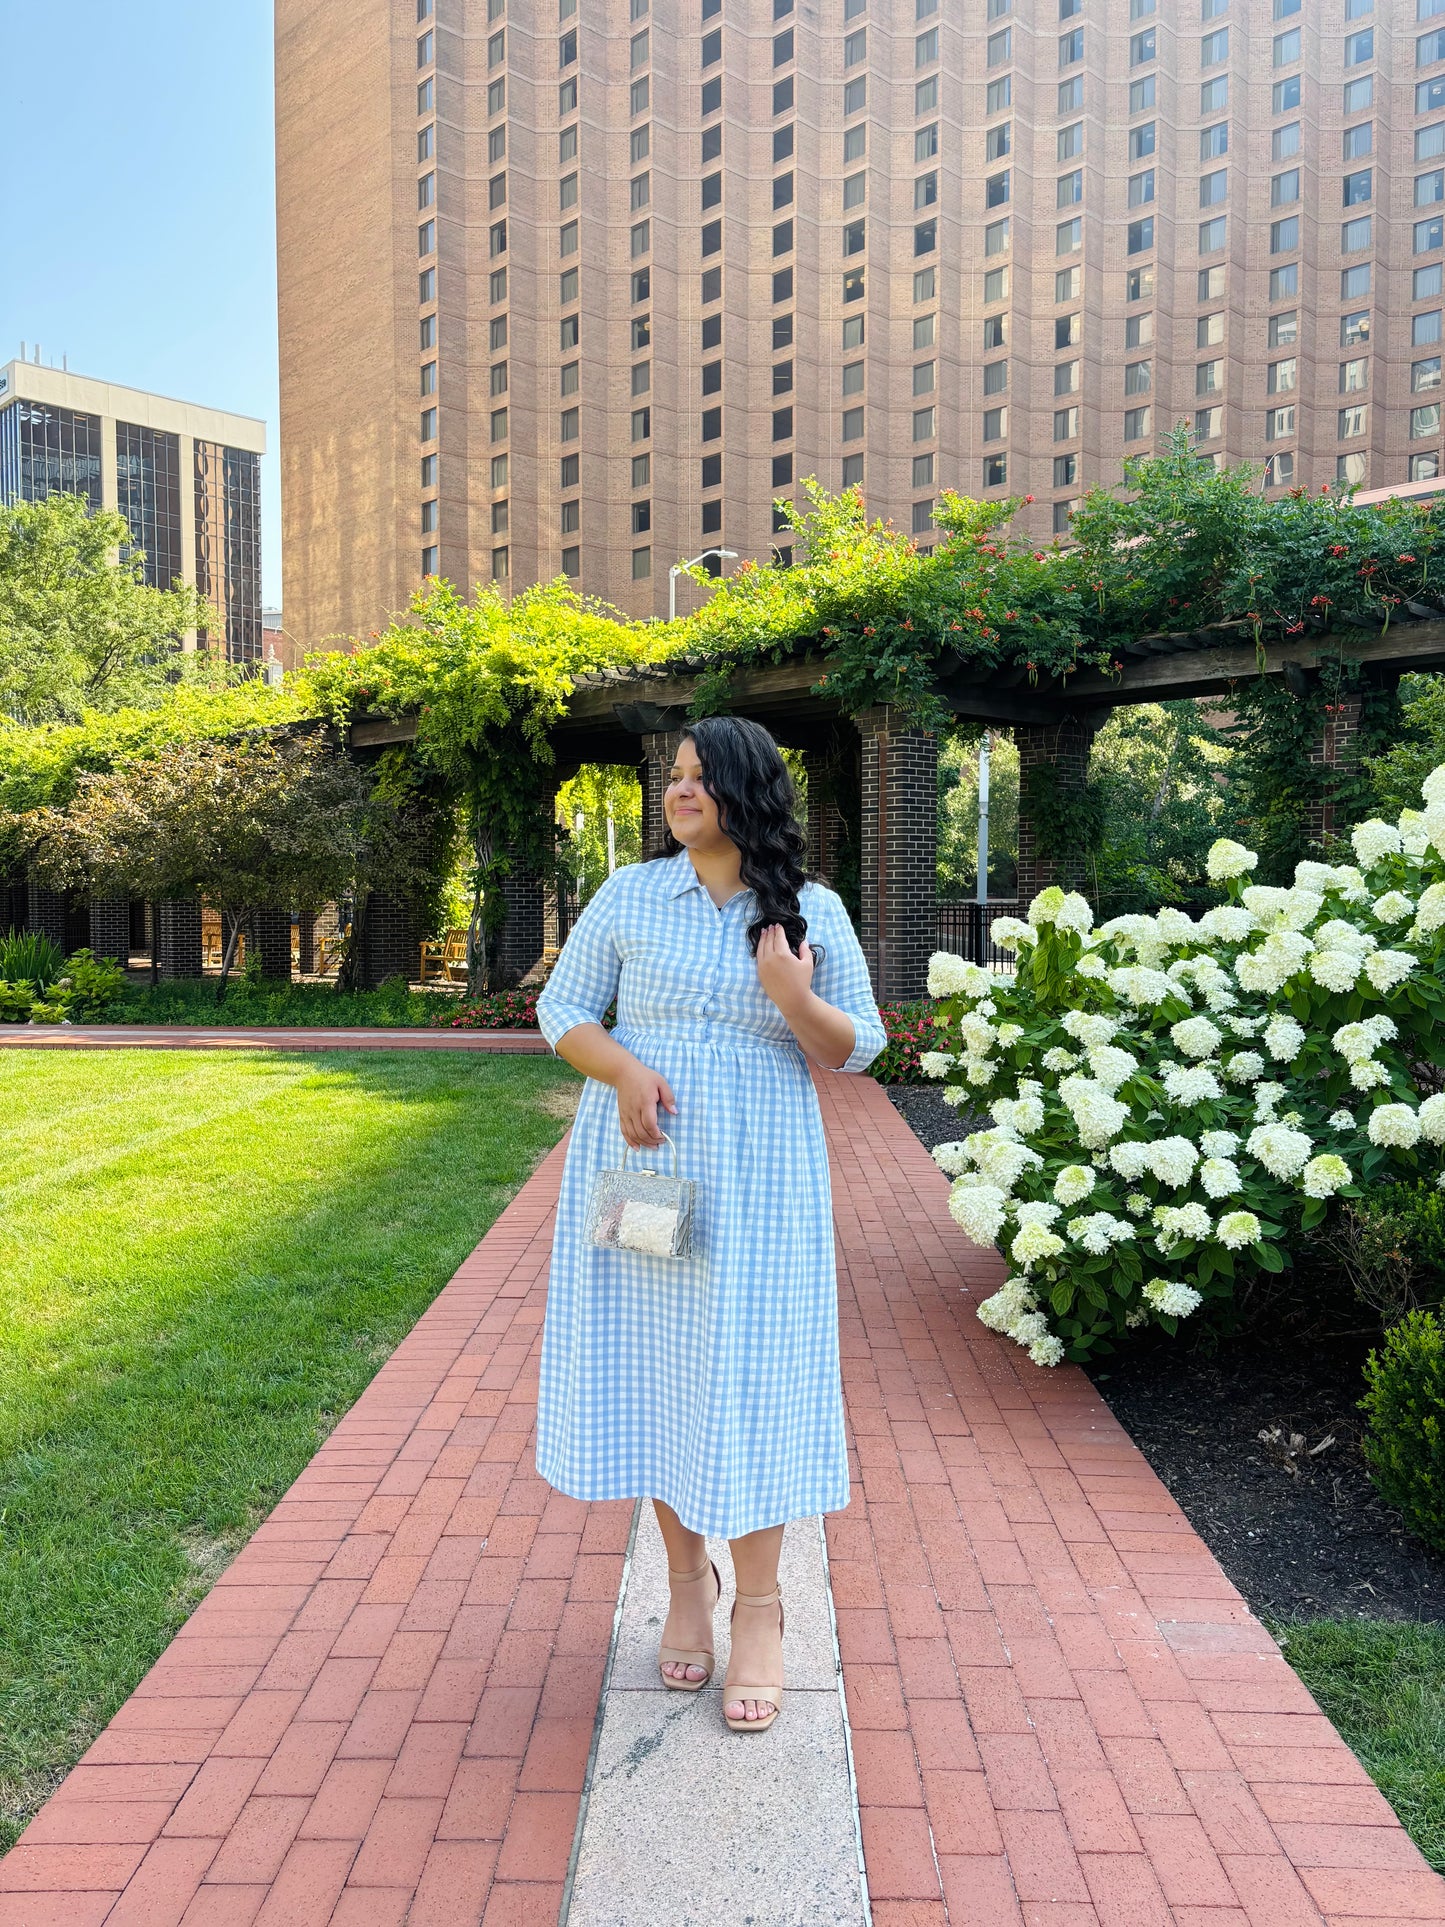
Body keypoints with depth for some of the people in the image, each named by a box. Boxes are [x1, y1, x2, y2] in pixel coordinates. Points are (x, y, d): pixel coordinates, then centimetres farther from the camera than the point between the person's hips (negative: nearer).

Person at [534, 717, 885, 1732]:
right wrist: (624, 1070, -13)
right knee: (654, 1366, 8)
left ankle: (760, 1609, 17)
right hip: (645, 1163, 2)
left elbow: (860, 1047, 2)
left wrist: (798, 1002, -19)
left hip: (759, 1180, -1)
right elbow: (562, 1008, 6)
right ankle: (686, 1575, 29)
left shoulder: (812, 911, 0)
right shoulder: (631, 893, 3)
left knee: (752, 1373, 1)